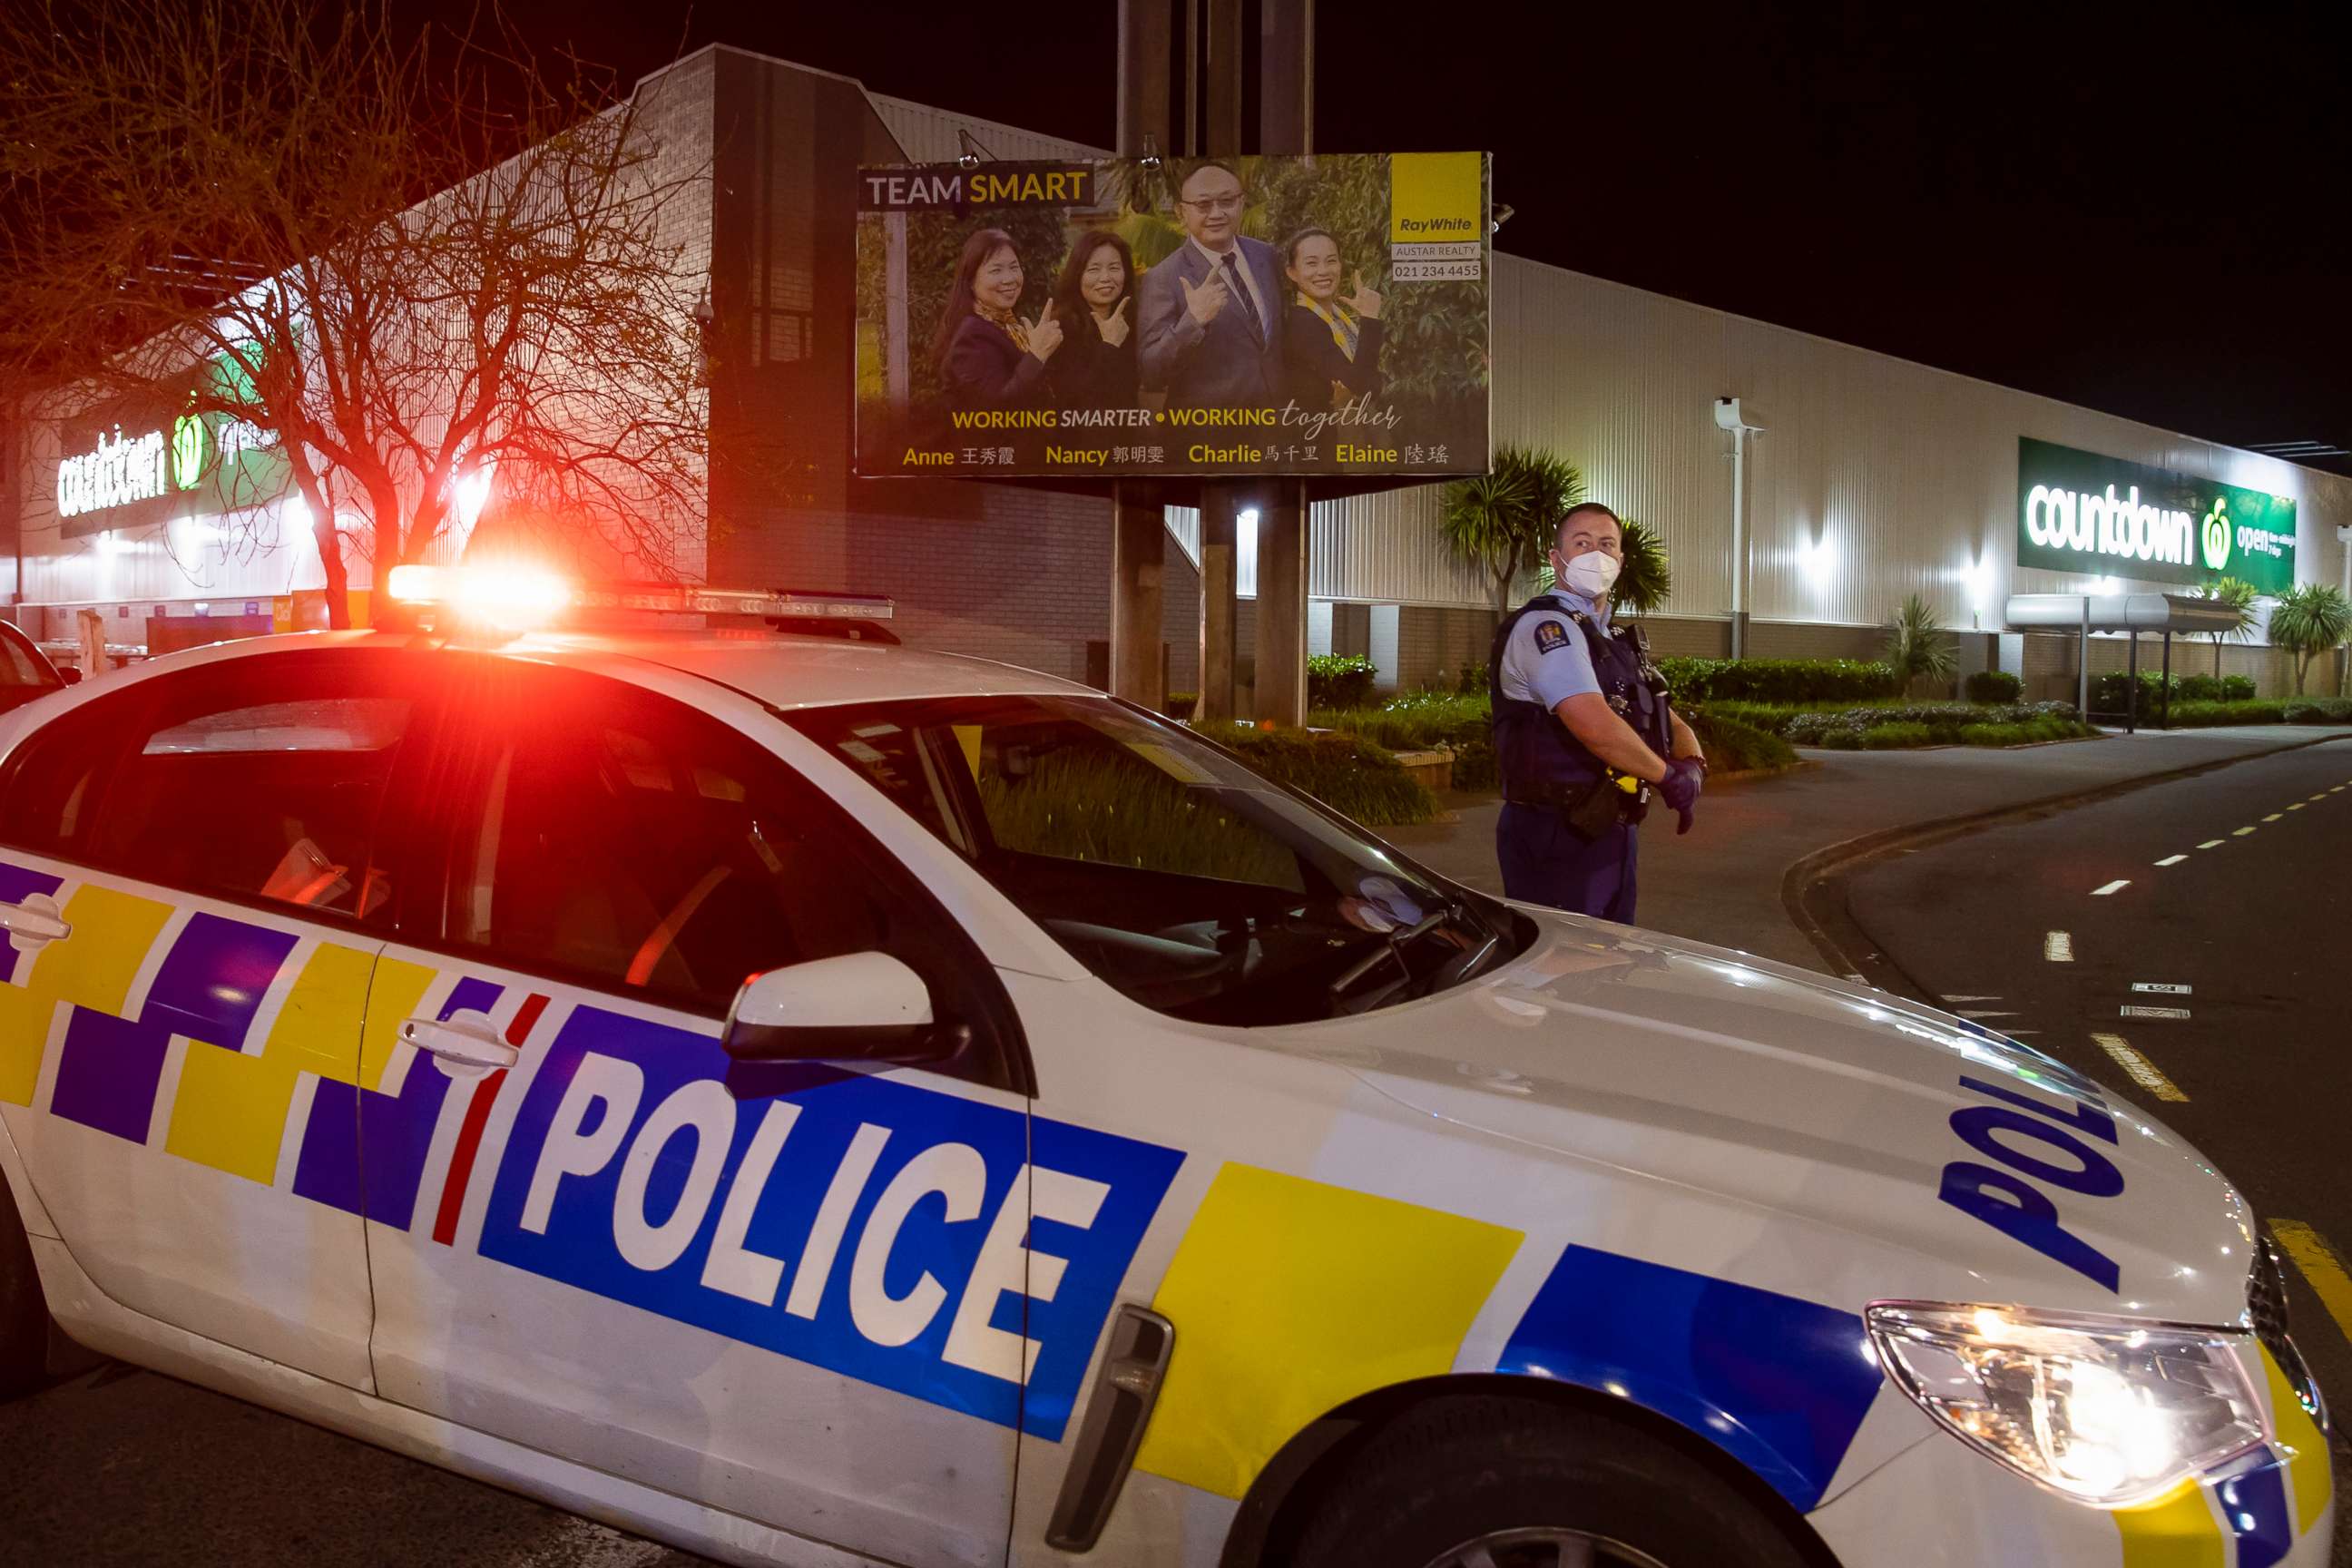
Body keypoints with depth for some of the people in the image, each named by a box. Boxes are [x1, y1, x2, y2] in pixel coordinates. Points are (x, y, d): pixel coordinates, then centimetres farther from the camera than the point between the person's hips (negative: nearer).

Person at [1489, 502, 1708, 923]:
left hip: (1611, 830, 9)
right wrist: (1668, 776, -13)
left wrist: (1694, 764, -5)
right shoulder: (1544, 625, -14)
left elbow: (1667, 719, 18)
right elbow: (1596, 726, -26)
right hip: (1557, 837, -9)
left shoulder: (1617, 640, 17)